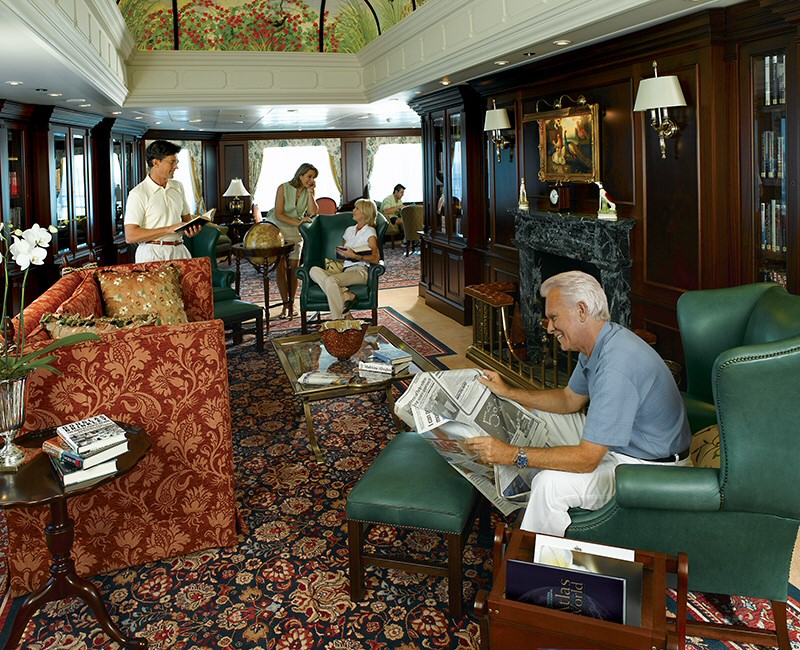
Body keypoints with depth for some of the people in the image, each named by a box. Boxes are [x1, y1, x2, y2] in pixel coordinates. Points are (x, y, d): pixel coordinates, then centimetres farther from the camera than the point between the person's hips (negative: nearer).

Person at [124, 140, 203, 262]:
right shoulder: (138, 193, -7)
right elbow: (130, 236, -14)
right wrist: (169, 229, -18)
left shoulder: (178, 186, 14)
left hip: (179, 250, 5)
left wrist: (192, 229, 1)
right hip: (153, 255, -5)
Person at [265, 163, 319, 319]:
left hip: (295, 233, 3)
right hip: (277, 230, -3)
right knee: (281, 267, -6)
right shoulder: (284, 188, -13)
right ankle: (285, 304, -1)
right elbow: (278, 214, -17)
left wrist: (310, 193, -18)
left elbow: (313, 213, -16)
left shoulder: (309, 192, -2)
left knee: (294, 267, -3)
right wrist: (297, 222, -26)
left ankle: (291, 304, 7)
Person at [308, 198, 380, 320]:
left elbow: (376, 258, -6)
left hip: (360, 270, -7)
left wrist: (354, 256, -16)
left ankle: (337, 320, -32)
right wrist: (341, 252, 3)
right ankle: (345, 295, -34)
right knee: (314, 270, -20)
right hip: (344, 269, 7)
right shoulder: (349, 230, 27)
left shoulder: (370, 232, 6)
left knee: (330, 280, -35)